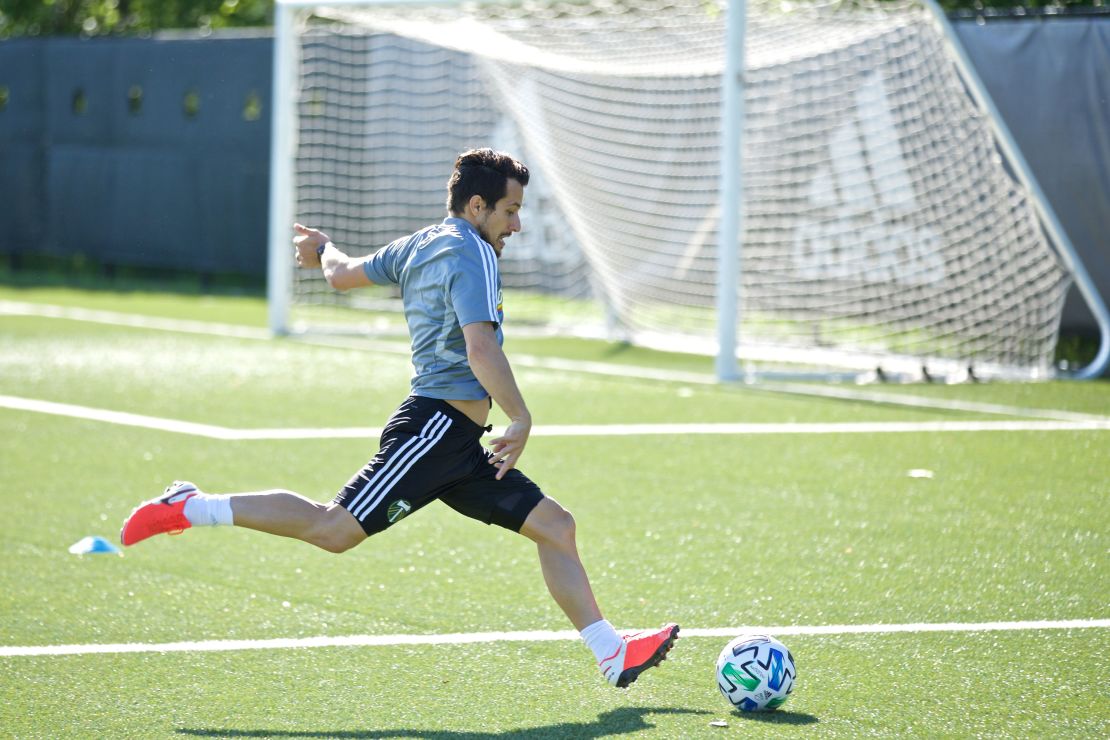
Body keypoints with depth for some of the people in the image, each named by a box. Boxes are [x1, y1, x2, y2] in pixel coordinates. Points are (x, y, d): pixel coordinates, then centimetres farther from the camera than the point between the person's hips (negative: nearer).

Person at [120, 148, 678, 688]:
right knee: (333, 530, -13)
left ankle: (611, 653, 4)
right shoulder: (471, 254, -10)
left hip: (457, 445, 10)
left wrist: (323, 248, 54)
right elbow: (480, 348, -23)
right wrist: (520, 420, -21)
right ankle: (187, 508, -4)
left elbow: (342, 274, 32)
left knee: (554, 526, 5)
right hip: (437, 425, -10)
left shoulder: (419, 247, 18)